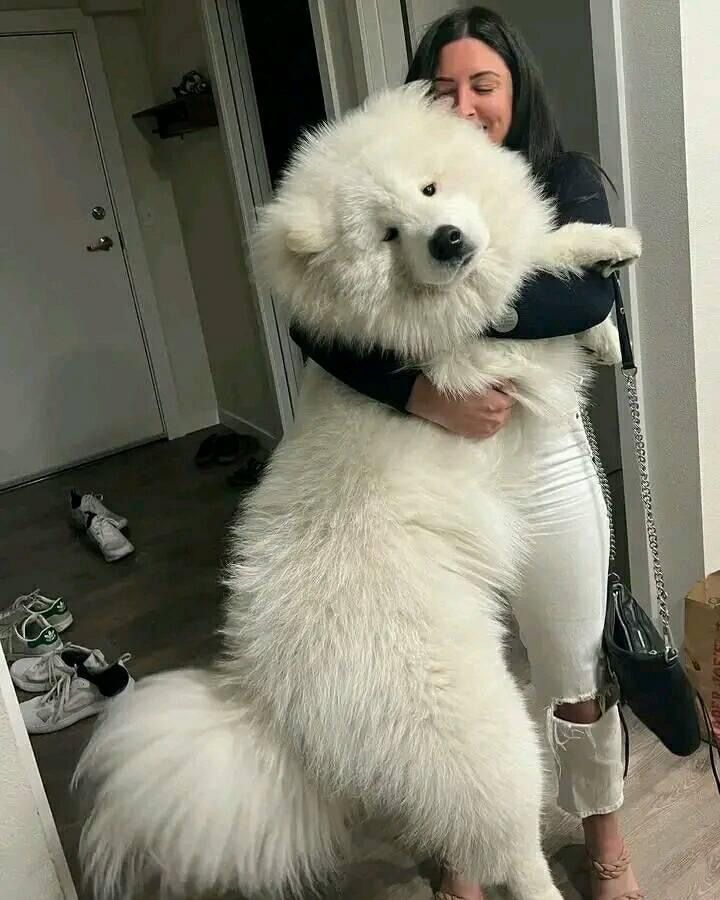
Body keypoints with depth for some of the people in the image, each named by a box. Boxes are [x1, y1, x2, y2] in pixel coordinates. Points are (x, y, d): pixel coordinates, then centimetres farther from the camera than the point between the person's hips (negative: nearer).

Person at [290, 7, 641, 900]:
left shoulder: (566, 180, -1)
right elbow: (313, 321, -16)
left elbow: (589, 294, -21)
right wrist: (420, 393, -30)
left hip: (542, 466, 0)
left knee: (574, 674, 16)